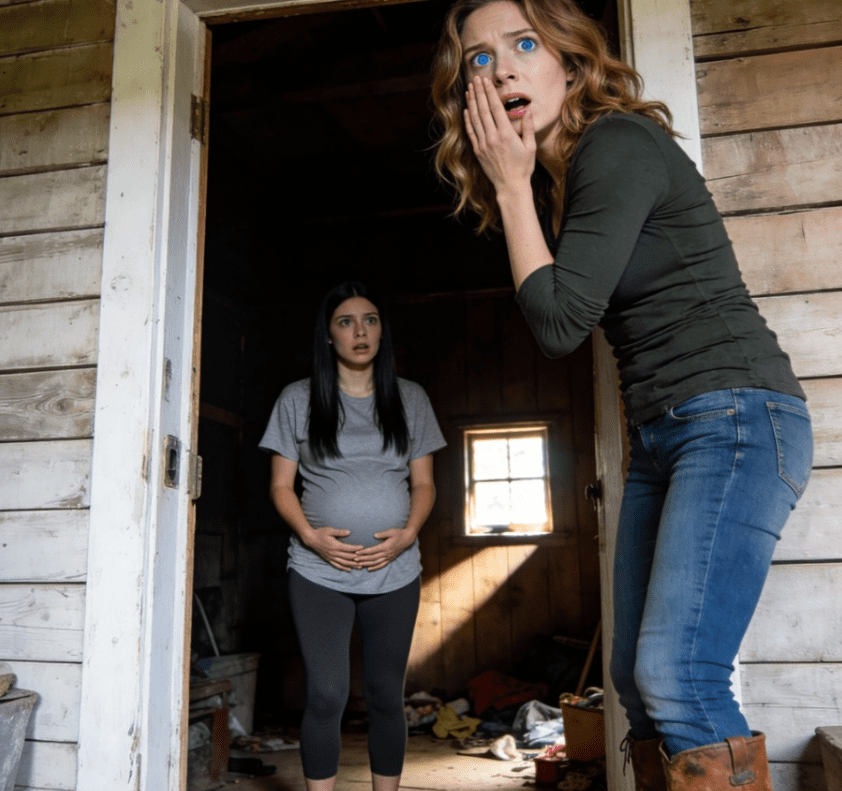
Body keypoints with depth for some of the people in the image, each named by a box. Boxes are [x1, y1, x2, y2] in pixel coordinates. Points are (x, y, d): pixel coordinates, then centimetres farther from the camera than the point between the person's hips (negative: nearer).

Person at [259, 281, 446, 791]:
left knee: (386, 696, 8)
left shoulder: (410, 399, 8)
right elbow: (281, 485, 4)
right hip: (319, 570, -1)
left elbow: (423, 484, 9)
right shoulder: (298, 399, 4)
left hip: (394, 570, 2)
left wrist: (408, 533, -9)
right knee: (327, 696, -4)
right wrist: (310, 534, -13)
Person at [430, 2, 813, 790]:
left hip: (736, 418, -9)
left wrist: (511, 186, -9)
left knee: (676, 676, -18)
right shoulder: (548, 180, 14)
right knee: (637, 679, 9)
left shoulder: (617, 145, -12)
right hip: (657, 436, 9)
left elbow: (560, 319, -16)